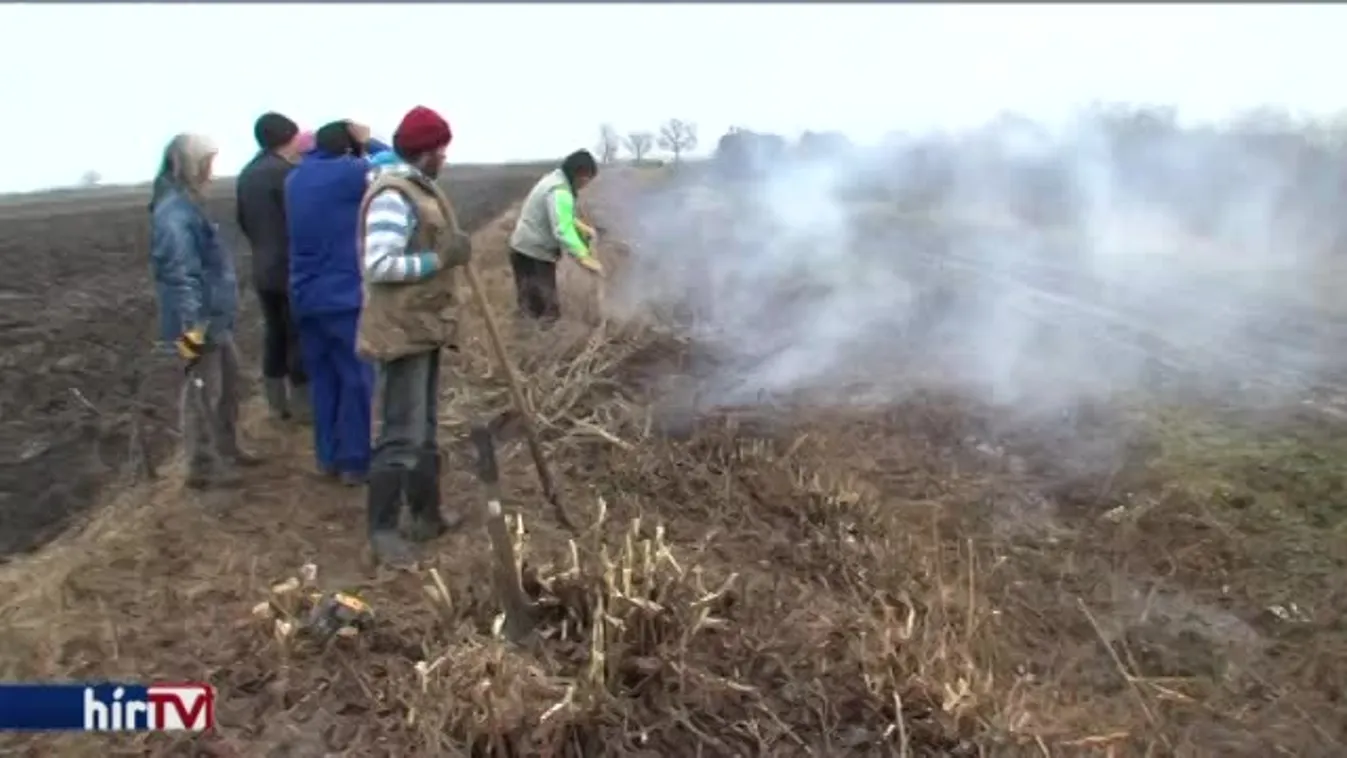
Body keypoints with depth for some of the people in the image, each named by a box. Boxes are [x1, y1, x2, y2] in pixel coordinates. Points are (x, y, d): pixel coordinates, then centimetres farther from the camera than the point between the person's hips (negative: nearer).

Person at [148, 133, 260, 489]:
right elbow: (180, 274, -23)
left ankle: (226, 449, 35)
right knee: (203, 393, 0)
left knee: (228, 384, 20)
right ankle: (203, 466, 11)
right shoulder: (174, 214, -20)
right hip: (199, 321, -10)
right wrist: (192, 326, -24)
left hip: (215, 318, 10)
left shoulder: (187, 205, 12)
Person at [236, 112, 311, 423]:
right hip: (292, 269, -8)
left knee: (274, 334, 14)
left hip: (263, 270, 8)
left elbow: (243, 222, 18)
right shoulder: (286, 172, -16)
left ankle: (278, 403, 20)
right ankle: (302, 404, 6)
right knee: (299, 337, 0)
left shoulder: (246, 174, 11)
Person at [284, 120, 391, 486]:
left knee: (322, 378, 14)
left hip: (306, 297, 7)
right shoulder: (346, 173, -12)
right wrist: (369, 142, 6)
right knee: (357, 379, 2)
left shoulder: (296, 178, 12)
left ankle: (328, 457, 21)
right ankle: (354, 462, 6)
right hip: (345, 297, -7)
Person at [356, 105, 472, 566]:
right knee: (402, 435, -4)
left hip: (425, 327, 10)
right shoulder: (393, 196, -19)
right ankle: (382, 530, 9)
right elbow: (379, 266, -26)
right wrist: (441, 259, -22)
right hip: (402, 333, -10)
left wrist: (450, 250, 6)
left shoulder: (419, 187, 13)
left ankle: (427, 514, 31)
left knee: (425, 429, 18)